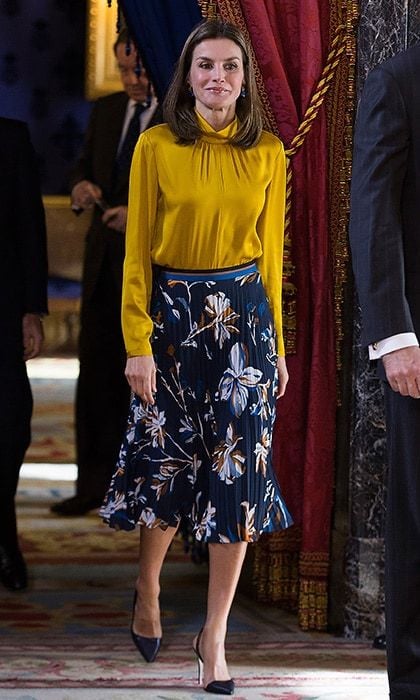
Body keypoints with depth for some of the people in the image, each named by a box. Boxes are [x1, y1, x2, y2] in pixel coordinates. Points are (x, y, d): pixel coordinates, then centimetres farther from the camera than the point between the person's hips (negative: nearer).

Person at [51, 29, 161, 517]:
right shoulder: (105, 111, 11)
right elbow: (86, 165, 17)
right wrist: (82, 187, -7)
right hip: (104, 258, 6)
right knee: (95, 372, 5)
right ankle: (94, 482, 10)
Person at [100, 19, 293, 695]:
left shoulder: (267, 154, 3)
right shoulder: (156, 146, -4)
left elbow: (271, 252, 9)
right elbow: (137, 252, -4)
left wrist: (275, 344, 9)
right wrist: (138, 345, -10)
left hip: (244, 314, 2)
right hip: (171, 312, -1)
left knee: (238, 468, -2)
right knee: (170, 460, 5)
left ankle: (214, 634, 7)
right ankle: (147, 590, 34)